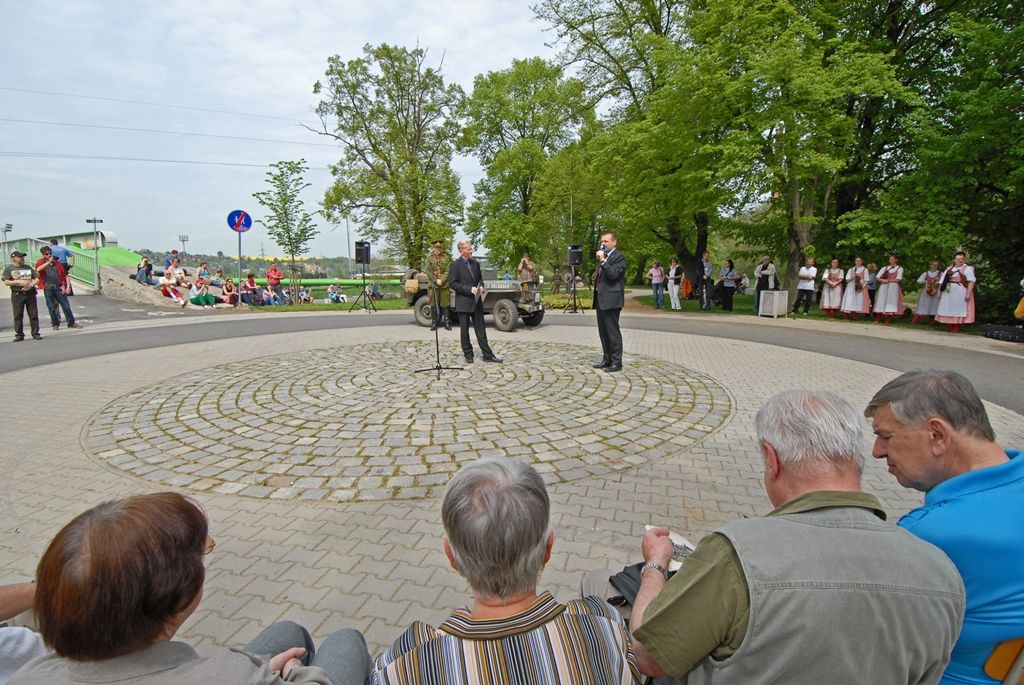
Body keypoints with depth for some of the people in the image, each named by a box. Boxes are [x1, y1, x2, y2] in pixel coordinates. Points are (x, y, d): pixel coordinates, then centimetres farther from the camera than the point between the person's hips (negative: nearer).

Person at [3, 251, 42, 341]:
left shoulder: (28, 267, 13)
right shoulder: (8, 268, 3)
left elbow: (36, 278, 10)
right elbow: (6, 282, -3)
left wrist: (31, 284, -8)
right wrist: (18, 282, -16)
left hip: (30, 293, 3)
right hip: (17, 294, -2)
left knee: (34, 314, 2)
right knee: (18, 316, 0)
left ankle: (35, 333, 7)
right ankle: (19, 335, 6)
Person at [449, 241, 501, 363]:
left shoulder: (475, 263, 11)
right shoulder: (455, 265, -7)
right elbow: (452, 283, -12)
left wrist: (481, 286, -1)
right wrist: (469, 289, -18)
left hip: (477, 301, 5)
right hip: (463, 303, -5)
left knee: (480, 329, 7)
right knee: (464, 330, 5)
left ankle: (487, 355, 9)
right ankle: (468, 355, 16)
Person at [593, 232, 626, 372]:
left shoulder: (619, 256, -7)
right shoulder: (604, 256, 19)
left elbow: (614, 274, -20)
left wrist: (603, 260, -21)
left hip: (611, 300, -9)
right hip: (601, 299, 9)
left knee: (613, 332, -6)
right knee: (603, 332, 12)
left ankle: (616, 362, 0)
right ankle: (607, 360, 20)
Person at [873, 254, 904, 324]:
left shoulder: (899, 268, 5)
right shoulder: (885, 268, 15)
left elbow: (898, 279, -6)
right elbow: (878, 277, 8)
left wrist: (888, 280, -7)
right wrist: (883, 280, -10)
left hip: (894, 287, -3)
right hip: (884, 287, 3)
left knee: (891, 302, -6)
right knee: (881, 302, -3)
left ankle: (888, 320, -4)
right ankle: (878, 320, -1)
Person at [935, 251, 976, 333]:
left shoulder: (967, 268, -1)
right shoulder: (949, 269, 14)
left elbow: (971, 281, -11)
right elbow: (942, 281, 13)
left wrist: (968, 293, -19)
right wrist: (939, 291, 5)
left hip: (961, 292, -5)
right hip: (948, 292, 5)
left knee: (958, 309, -4)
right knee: (949, 309, 7)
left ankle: (957, 328, 0)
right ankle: (951, 328, 15)